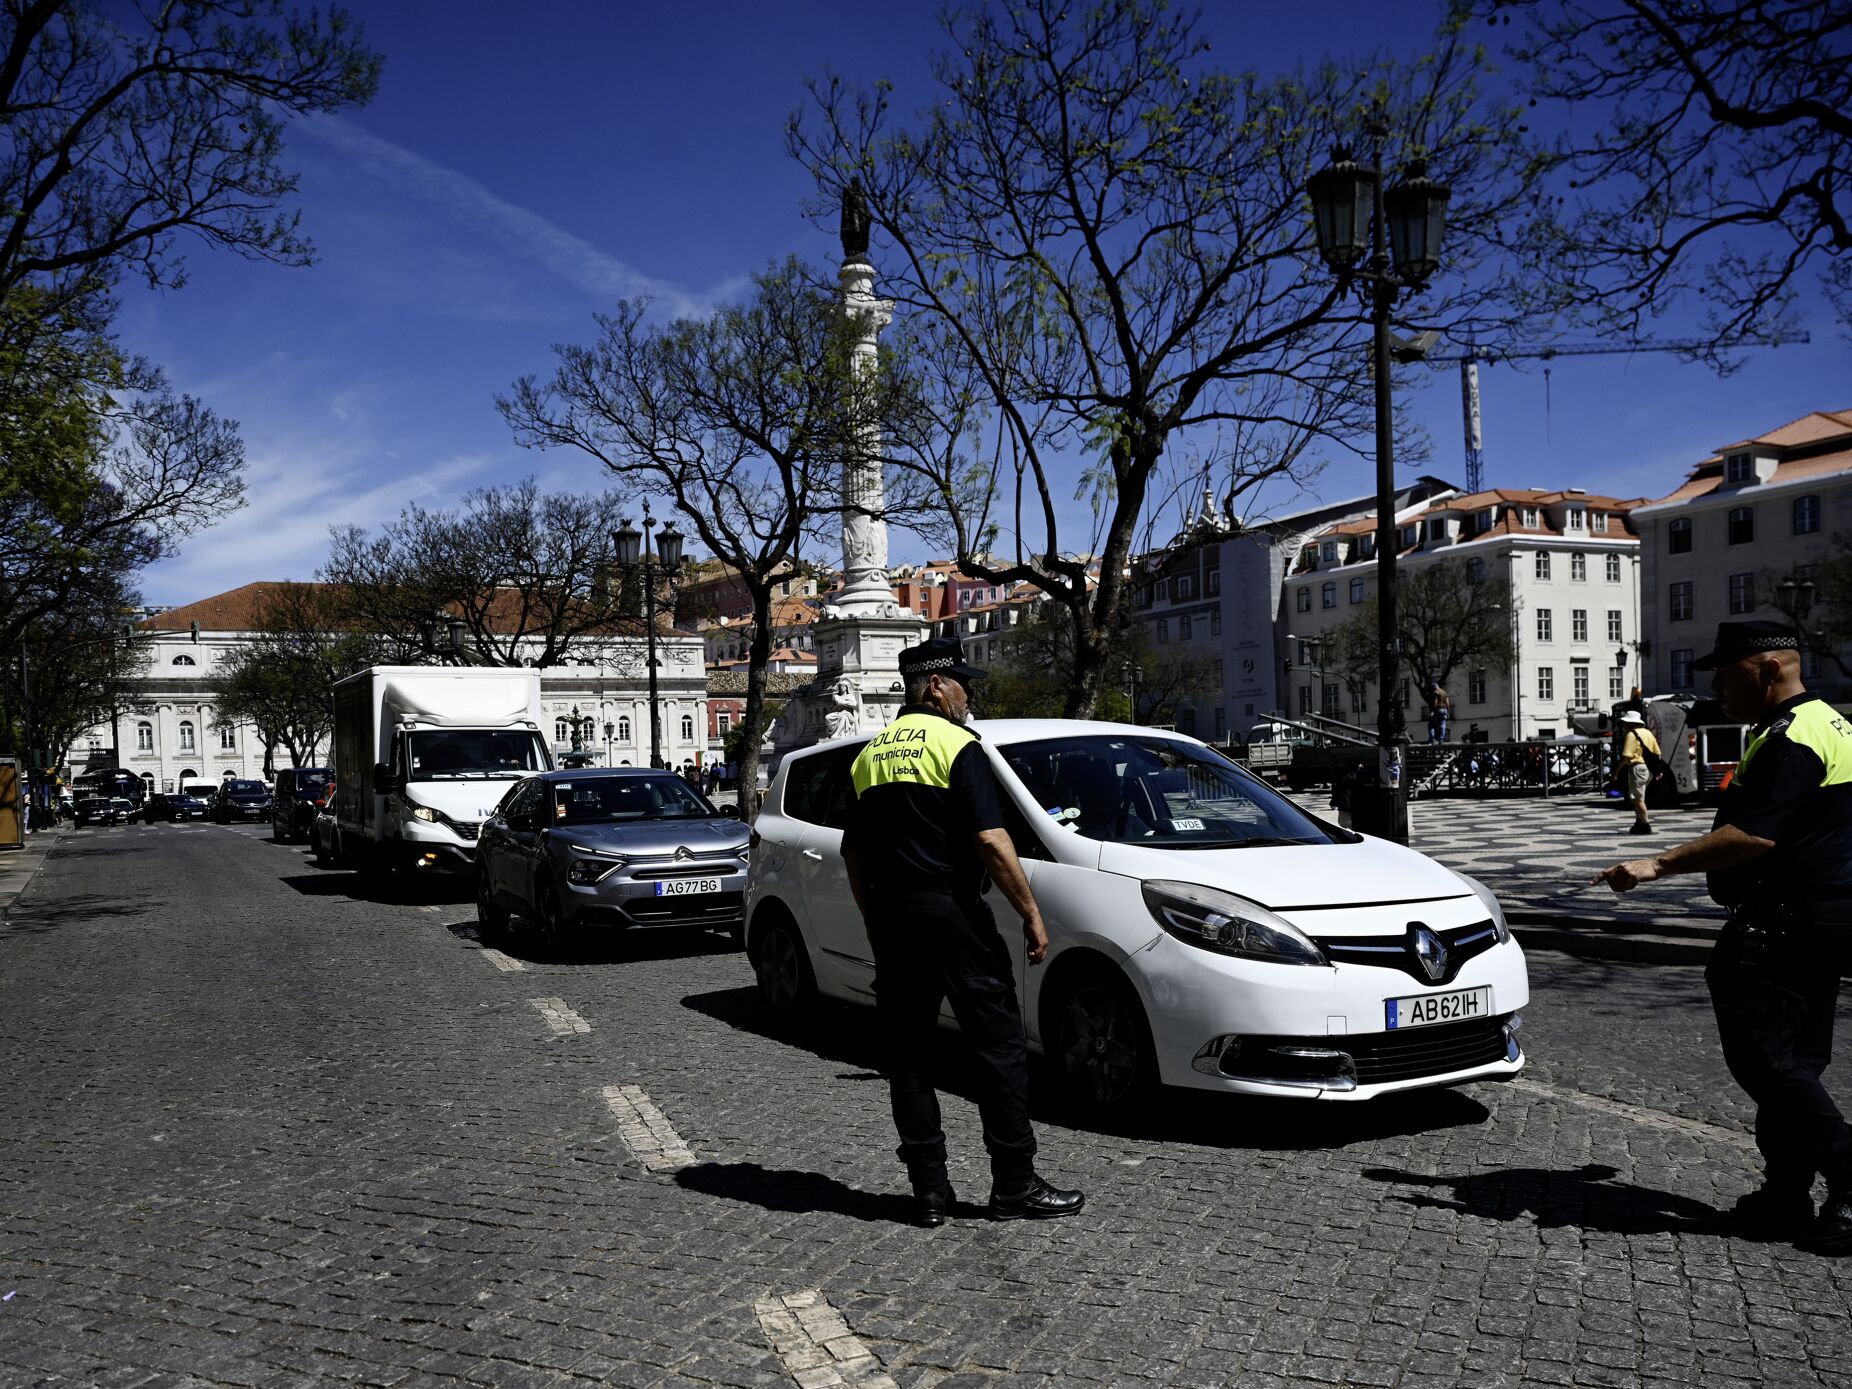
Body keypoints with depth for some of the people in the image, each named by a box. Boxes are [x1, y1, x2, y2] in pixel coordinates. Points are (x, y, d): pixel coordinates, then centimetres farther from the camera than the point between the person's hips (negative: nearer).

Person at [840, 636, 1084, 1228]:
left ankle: (929, 1191, 12)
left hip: (892, 918, 7)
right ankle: (1015, 1187, 7)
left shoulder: (870, 754, 13)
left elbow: (854, 852, 15)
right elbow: (990, 840, -16)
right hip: (953, 913, -6)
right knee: (999, 1045, 3)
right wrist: (1031, 913, -10)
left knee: (906, 1055, 10)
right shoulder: (956, 745, -7)